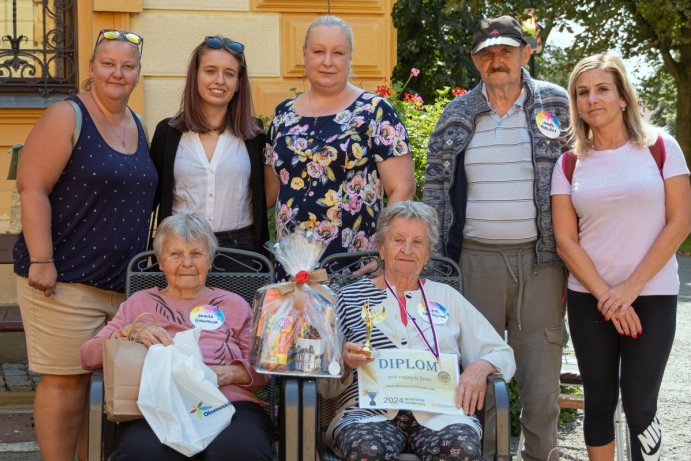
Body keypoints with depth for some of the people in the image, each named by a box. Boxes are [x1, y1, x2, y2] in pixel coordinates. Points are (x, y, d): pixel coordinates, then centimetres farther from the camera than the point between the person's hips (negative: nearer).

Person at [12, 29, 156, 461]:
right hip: (66, 278, -7)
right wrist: (41, 260, -19)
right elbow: (32, 187, -13)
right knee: (67, 379, -3)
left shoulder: (137, 126, 15)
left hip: (123, 281, 7)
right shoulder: (67, 117, -6)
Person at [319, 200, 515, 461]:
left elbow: (503, 355, 17)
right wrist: (345, 364, -9)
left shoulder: (446, 297, 21)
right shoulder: (349, 298, 16)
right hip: (370, 412, -1)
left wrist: (480, 367, -5)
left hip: (438, 412, 1)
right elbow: (326, 387, 14)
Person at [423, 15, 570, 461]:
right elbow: (435, 189, 10)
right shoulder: (457, 114, 8)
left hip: (541, 258, -1)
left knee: (541, 368, 3)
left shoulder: (556, 104, 5)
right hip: (477, 258, 1)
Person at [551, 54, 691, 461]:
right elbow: (565, 240, 1)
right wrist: (606, 296, -11)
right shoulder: (569, 164, 4)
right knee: (599, 400, 8)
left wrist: (630, 288, -10)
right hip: (589, 298, 2)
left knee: (639, 404, -3)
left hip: (652, 295, -2)